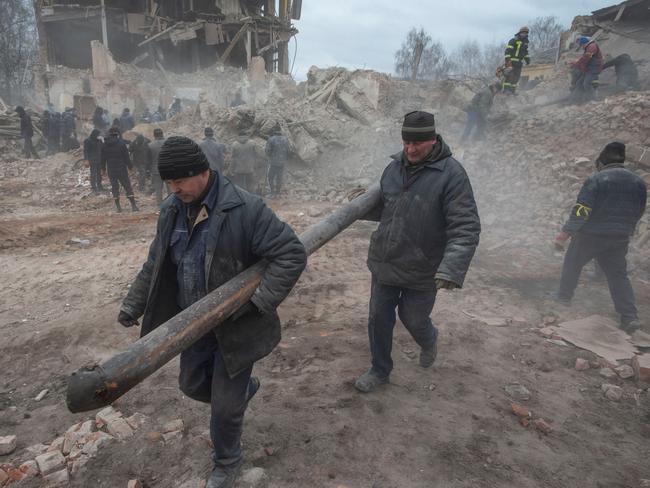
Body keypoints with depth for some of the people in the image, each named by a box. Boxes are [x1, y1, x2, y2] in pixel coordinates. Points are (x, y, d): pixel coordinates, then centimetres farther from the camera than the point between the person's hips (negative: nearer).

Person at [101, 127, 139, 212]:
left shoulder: (105, 145, 4)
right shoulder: (121, 143, -9)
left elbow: (103, 159, 9)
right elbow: (126, 157, -9)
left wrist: (103, 168, 18)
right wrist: (130, 166, 2)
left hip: (111, 170, 3)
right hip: (121, 169, -3)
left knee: (114, 187, 9)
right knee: (127, 186, 2)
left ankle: (118, 206, 10)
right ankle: (133, 205, -1)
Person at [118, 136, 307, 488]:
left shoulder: (245, 209, -24)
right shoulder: (172, 210, -1)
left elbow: (292, 255, -24)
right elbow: (157, 263, 11)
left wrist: (259, 302, -27)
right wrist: (134, 304, 7)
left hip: (236, 324, -6)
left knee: (225, 405, 6)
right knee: (193, 384, 22)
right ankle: (244, 387, 52)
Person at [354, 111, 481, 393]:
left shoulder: (451, 174, -17)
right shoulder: (394, 167, 1)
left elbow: (466, 228, -23)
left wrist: (451, 270, -35)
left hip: (421, 272, -4)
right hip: (383, 264, 5)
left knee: (414, 320, 14)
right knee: (378, 320, 13)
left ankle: (429, 342, 51)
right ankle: (380, 370, 37)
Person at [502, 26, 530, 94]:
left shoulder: (525, 42, 16)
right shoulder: (514, 40, -9)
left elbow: (526, 52, 27)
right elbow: (508, 50, -15)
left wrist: (527, 59, 18)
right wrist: (508, 60, -23)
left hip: (519, 63, 8)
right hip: (511, 61, -8)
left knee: (516, 76, 5)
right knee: (509, 75, -15)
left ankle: (512, 90, 9)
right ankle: (506, 89, -15)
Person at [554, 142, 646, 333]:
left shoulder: (596, 179, -13)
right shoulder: (638, 182, 6)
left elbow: (581, 210, -19)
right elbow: (639, 212, 13)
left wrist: (566, 232, -15)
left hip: (590, 235, -5)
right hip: (619, 238, 5)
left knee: (572, 263, 17)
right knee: (618, 274, 9)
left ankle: (564, 296, 28)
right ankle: (630, 317, 1)